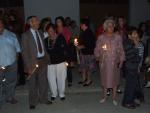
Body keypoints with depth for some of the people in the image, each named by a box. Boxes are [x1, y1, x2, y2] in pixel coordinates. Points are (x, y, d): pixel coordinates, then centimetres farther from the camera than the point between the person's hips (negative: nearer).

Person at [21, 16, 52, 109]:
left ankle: (43, 98, 32)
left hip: (43, 60, 5)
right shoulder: (26, 35, -7)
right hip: (33, 61, -4)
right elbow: (25, 52, -9)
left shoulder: (40, 34, 10)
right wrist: (28, 65, -13)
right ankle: (33, 102, 25)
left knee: (43, 81, 14)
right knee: (33, 83, 9)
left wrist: (47, 58, 5)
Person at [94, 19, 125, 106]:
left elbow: (121, 50, 1)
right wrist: (98, 57, -14)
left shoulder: (118, 37, -1)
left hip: (115, 62, 0)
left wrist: (121, 61, -5)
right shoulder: (101, 37, 1)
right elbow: (97, 49, 3)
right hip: (104, 62, 1)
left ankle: (114, 98, 21)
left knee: (115, 79, 7)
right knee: (105, 79, 9)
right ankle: (104, 96, 26)